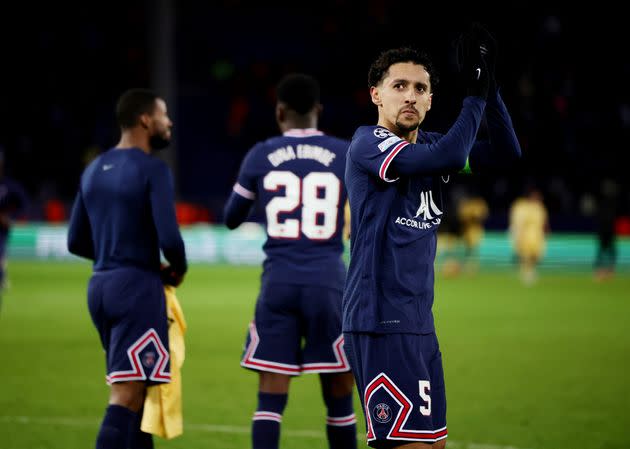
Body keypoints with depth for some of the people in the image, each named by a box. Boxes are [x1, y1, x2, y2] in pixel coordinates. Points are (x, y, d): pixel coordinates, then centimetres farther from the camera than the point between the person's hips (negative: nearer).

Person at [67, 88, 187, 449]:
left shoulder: (93, 171, 12)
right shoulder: (152, 170, -12)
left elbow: (77, 242, 15)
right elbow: (169, 238, -19)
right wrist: (179, 268, 1)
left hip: (101, 285, 8)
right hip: (137, 288, -8)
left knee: (134, 390, 18)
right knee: (126, 397, -10)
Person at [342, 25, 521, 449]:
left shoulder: (428, 144, 13)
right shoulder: (368, 144, -11)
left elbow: (505, 154, 8)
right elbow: (448, 158, -25)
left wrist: (490, 85, -2)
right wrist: (475, 94, -15)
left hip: (418, 319, 9)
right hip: (382, 320, -9)